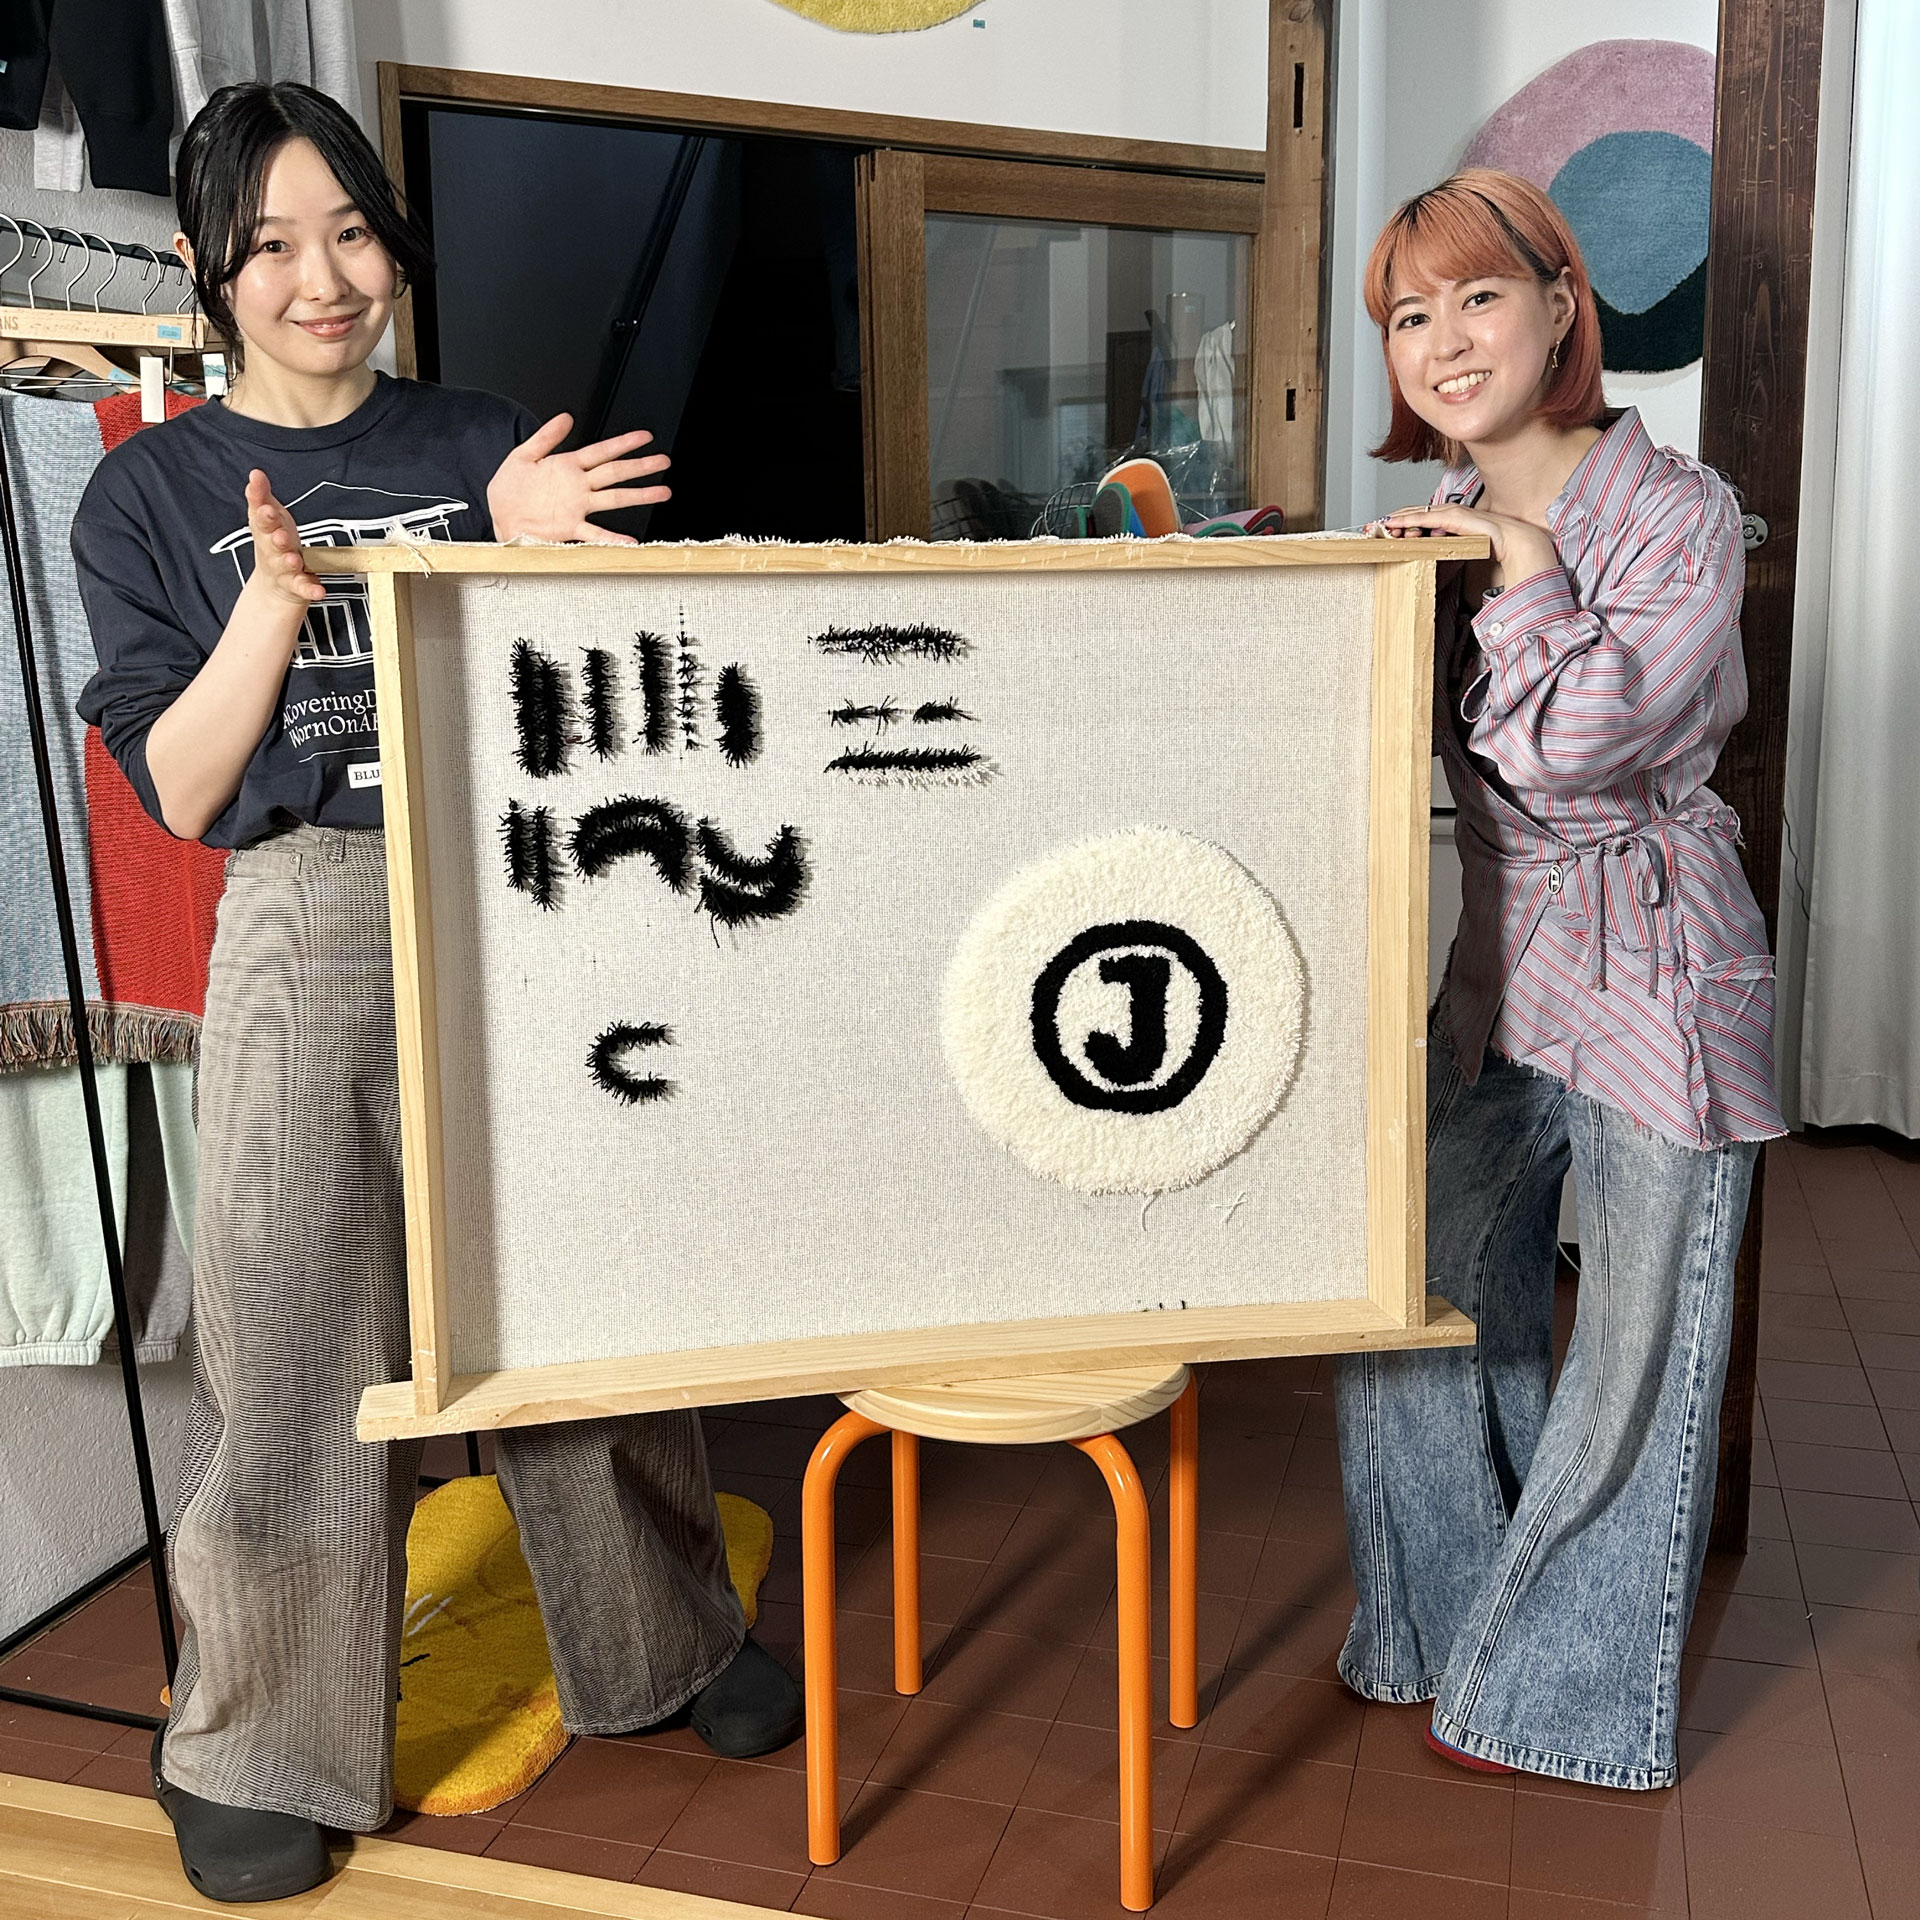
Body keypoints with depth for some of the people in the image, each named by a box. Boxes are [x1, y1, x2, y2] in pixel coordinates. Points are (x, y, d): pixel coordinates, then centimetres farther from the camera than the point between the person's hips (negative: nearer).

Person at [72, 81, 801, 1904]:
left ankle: (659, 1640, 33)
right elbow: (179, 794, -2)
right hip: (312, 938, -1)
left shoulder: (490, 446, 8)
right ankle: (257, 1745, 24)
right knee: (294, 1344, 4)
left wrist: (530, 554, -9)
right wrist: (273, 600, -16)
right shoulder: (152, 494, 5)